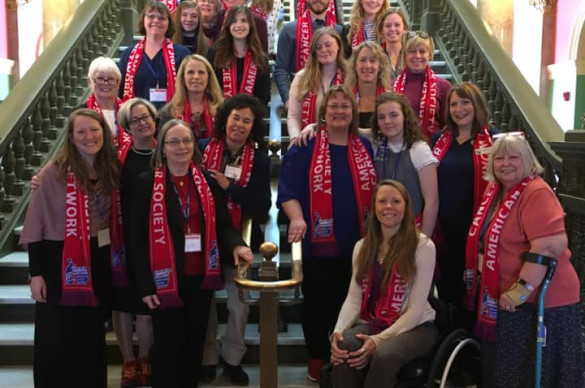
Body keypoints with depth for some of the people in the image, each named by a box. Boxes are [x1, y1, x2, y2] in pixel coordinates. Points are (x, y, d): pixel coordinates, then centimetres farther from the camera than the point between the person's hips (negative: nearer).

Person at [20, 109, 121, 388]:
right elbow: (36, 224, -10)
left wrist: (113, 258, 9)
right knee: (57, 338, 4)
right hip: (60, 262, -5)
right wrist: (36, 273, -11)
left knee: (92, 334, 16)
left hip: (98, 261, 5)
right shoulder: (54, 172, -12)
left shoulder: (110, 170, 4)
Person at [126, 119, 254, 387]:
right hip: (165, 279, -3)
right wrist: (145, 285, -10)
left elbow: (223, 224, 6)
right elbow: (136, 237, -6)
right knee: (169, 347, 7)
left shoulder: (208, 180, 4)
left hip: (200, 276, 4)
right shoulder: (146, 183, -6)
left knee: (195, 343, 17)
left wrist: (236, 245, -17)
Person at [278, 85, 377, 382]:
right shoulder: (305, 149, -4)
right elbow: (288, 191, -9)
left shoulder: (366, 148, 9)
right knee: (318, 303, 9)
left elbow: (375, 190, 13)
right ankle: (317, 357, 27)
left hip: (357, 243, 4)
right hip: (318, 243, -3)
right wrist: (298, 219, -26)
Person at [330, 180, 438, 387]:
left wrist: (379, 340, -23)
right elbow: (353, 299, 1)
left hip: (415, 327, -3)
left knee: (384, 355, -35)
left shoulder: (423, 246, -8)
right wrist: (338, 331, -19)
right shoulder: (362, 246, 8)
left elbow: (416, 309, -12)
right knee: (343, 348, -30)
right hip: (371, 323, 3)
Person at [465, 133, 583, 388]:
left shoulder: (537, 193, -19)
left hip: (538, 302, -9)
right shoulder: (494, 190, 8)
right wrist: (474, 273, 20)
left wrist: (521, 291, -27)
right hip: (501, 298, 9)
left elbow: (550, 246, -29)